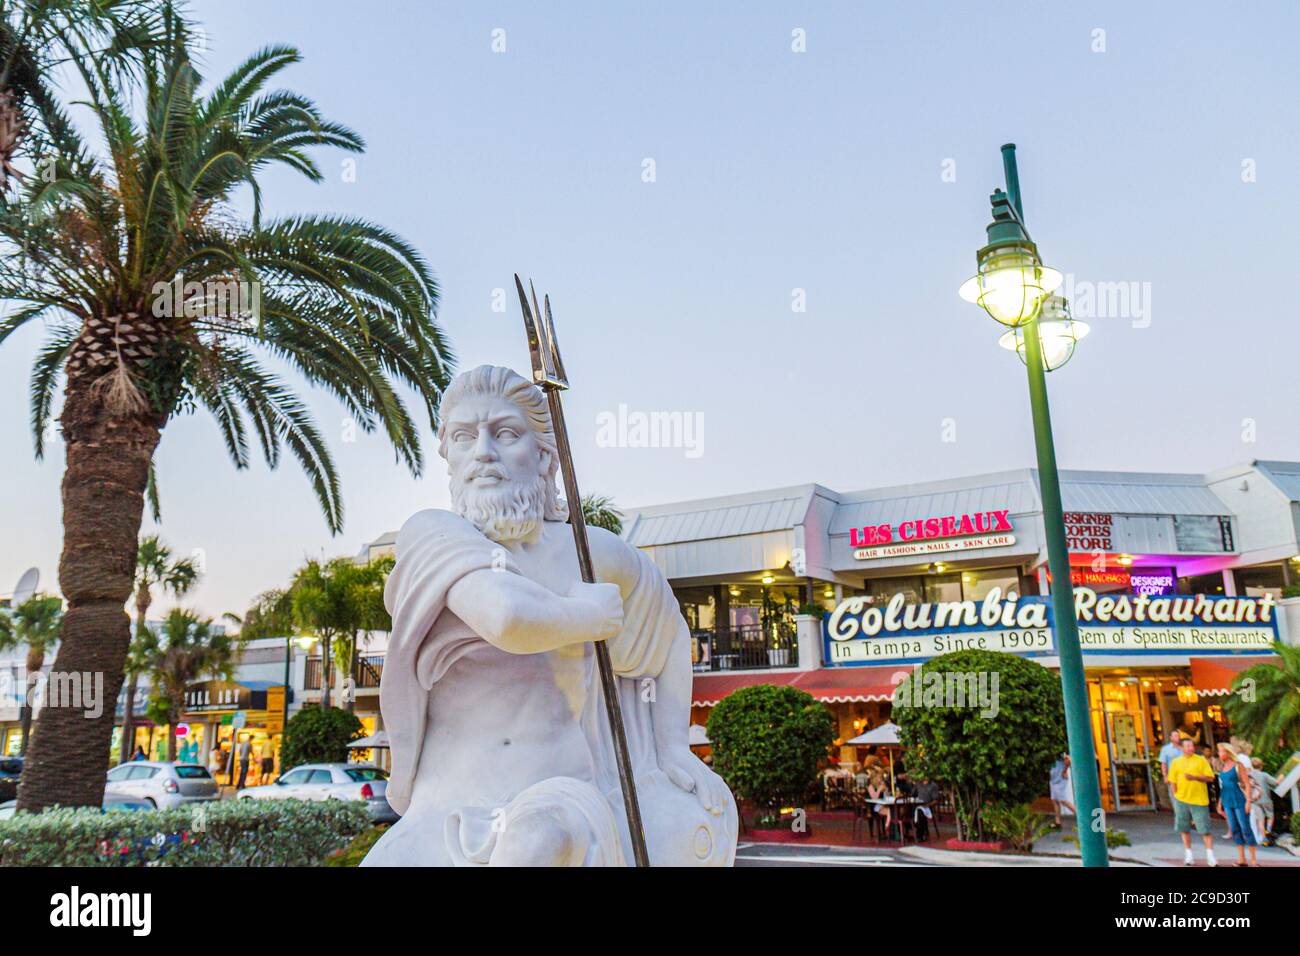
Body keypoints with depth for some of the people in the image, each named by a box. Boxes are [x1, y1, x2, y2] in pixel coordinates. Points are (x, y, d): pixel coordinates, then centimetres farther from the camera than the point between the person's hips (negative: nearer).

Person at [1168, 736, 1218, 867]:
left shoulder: (1201, 760, 0)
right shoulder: (1176, 762, 7)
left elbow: (1210, 778, -6)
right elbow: (1172, 781, 10)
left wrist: (1195, 777, -18)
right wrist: (1176, 795, 2)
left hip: (1199, 800, -3)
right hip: (1181, 800, 3)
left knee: (1205, 829, -3)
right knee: (1184, 828, 8)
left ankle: (1210, 855, 6)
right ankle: (1188, 854, 20)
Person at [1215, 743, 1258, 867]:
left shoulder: (1238, 765, -7)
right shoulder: (1222, 767, 11)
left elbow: (1247, 784, -9)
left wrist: (1248, 801, -15)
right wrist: (1220, 803, 16)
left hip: (1239, 801, -6)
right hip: (1227, 802, 6)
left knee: (1245, 829, -3)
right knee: (1235, 829, 7)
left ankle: (1253, 859, 5)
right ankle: (1241, 859, 13)